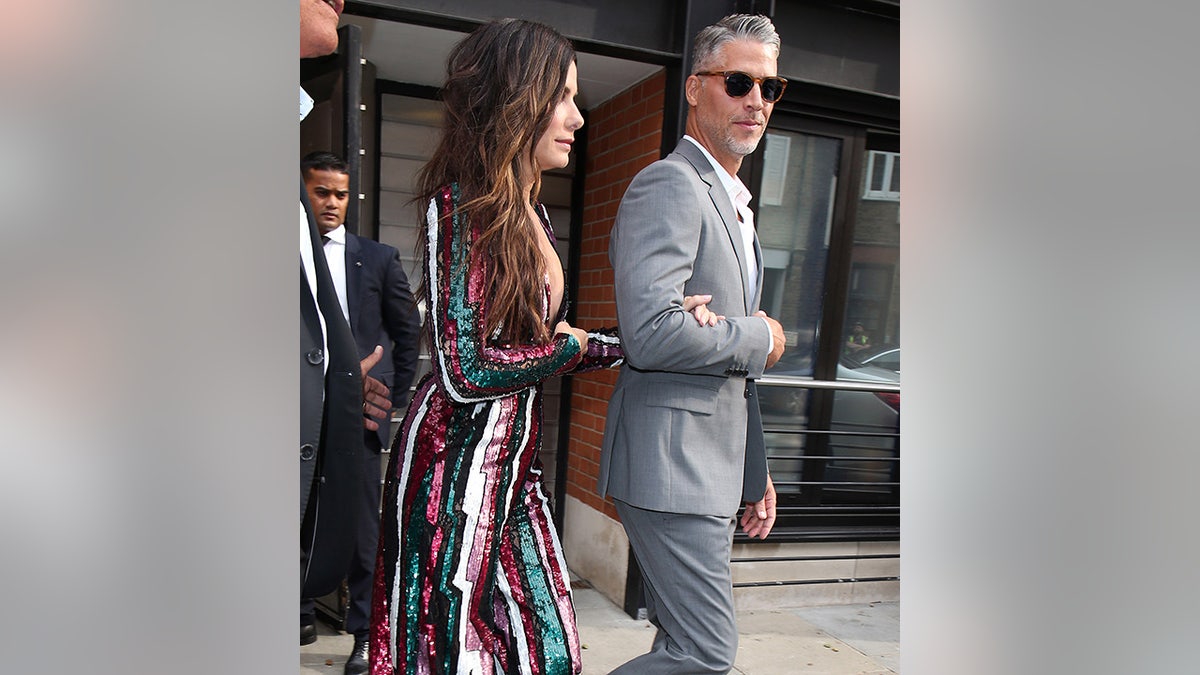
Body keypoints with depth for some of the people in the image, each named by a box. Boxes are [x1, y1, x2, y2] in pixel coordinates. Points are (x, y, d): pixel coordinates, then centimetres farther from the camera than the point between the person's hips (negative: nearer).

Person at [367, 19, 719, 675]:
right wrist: (569, 346, -8)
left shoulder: (530, 212, 10)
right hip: (456, 466, -8)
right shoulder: (459, 204, -16)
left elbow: (543, 340, 9)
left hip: (514, 463, 8)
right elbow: (465, 371, -21)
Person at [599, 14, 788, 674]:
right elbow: (651, 334, -28)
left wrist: (754, 469, 22)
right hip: (672, 464, -10)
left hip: (710, 466, 10)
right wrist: (760, 338, -12)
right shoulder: (670, 185, -13)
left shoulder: (734, 203, 19)